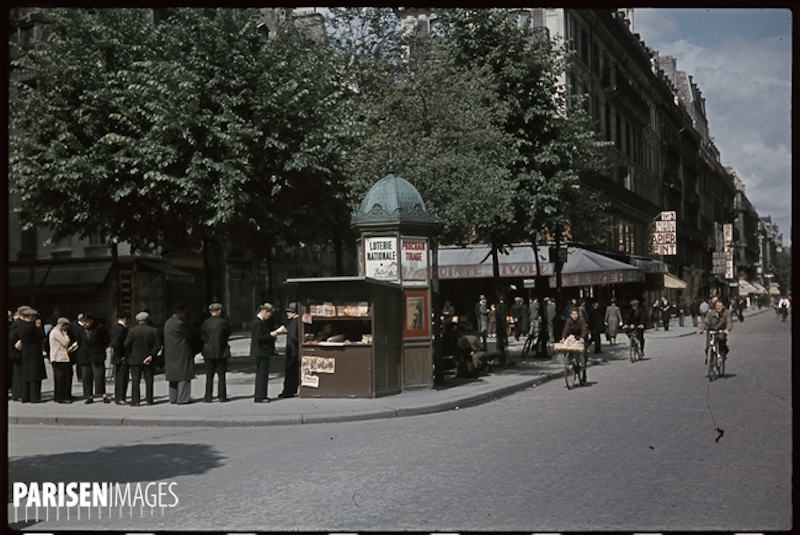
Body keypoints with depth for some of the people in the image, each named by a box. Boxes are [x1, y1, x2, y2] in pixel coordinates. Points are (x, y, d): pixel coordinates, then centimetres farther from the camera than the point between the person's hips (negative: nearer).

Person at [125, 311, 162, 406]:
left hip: (135, 359, -1)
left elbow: (126, 344, -7)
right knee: (149, 379, 9)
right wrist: (151, 355, -4)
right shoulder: (153, 331, -3)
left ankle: (135, 400, -2)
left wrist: (128, 354, 6)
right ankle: (149, 399, 10)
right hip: (149, 360, 1)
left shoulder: (132, 330, -7)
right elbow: (158, 345, -6)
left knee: (135, 380, 2)